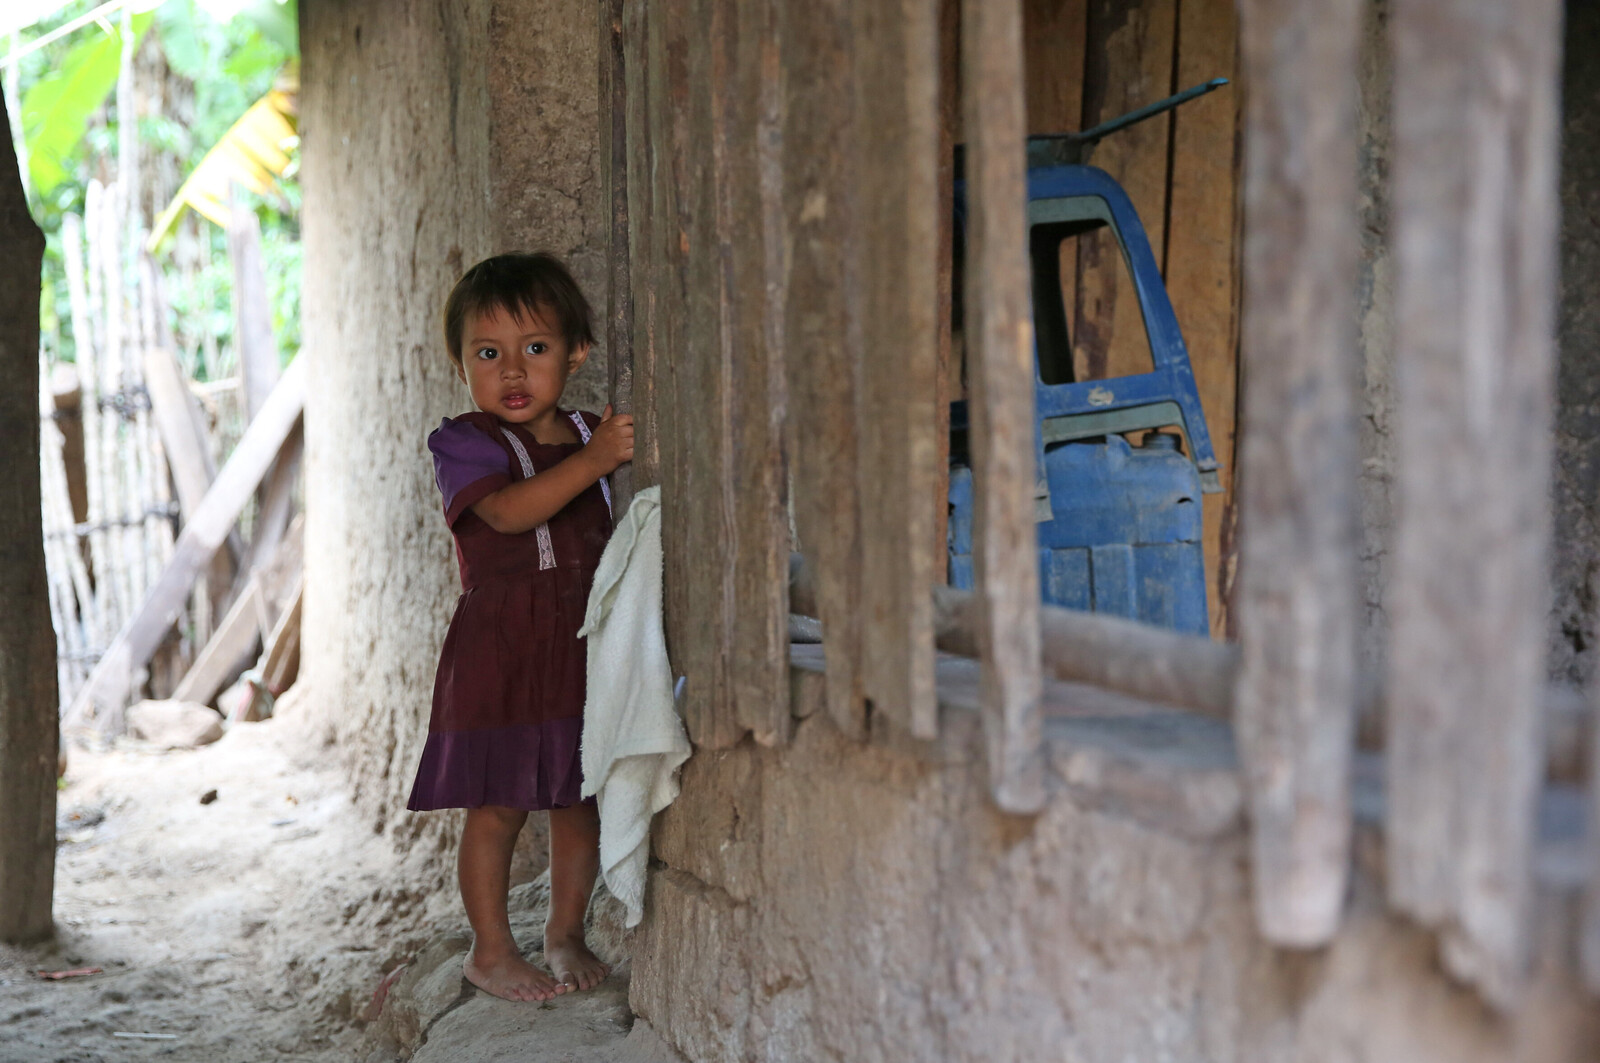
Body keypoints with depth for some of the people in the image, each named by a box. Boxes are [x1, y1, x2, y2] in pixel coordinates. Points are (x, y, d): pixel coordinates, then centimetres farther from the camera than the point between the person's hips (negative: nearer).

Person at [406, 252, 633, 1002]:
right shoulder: (464, 443, -4)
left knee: (580, 800, 10)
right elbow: (508, 511, -23)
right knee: (496, 805, 1)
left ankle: (566, 933, 28)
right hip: (498, 650, -4)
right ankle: (490, 948, 17)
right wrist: (592, 462, -31)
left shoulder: (599, 437, 11)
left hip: (585, 645, 4)